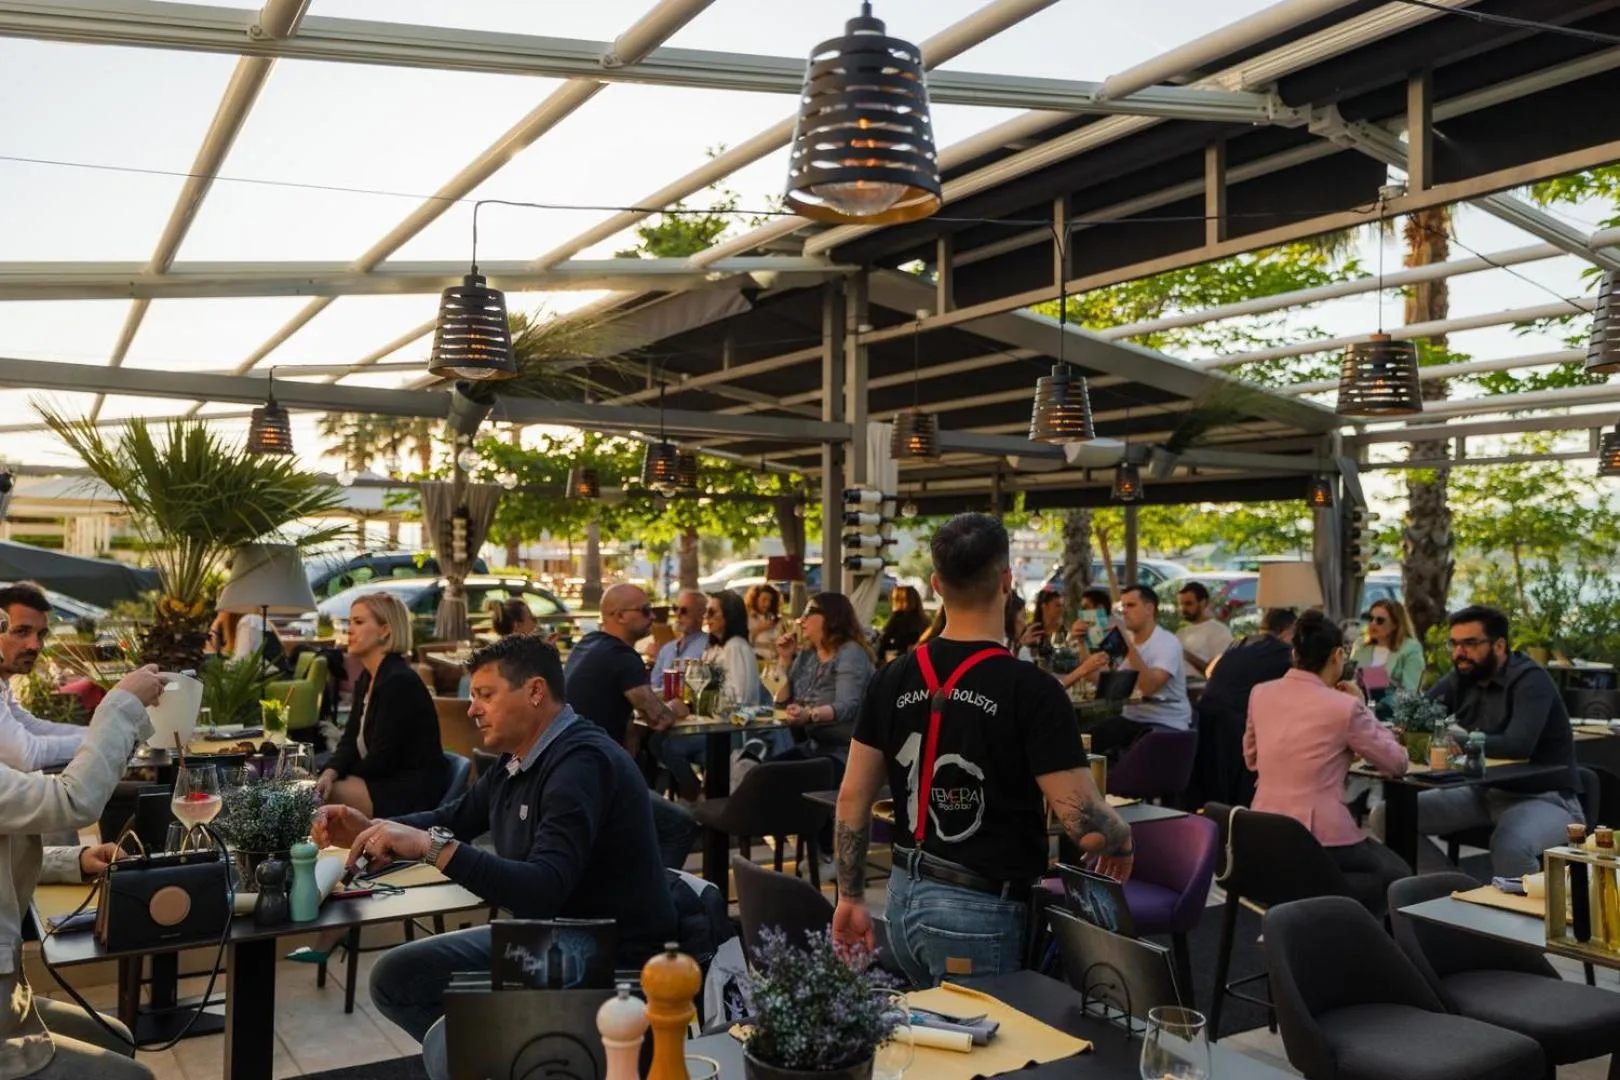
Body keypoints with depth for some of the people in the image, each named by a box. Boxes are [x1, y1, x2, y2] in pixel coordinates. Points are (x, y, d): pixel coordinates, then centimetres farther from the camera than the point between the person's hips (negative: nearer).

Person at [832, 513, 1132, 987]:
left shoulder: (894, 679, 0)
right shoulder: (1030, 689, -17)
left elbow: (853, 797, 5)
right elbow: (1086, 826, -18)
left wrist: (850, 897, 15)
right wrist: (1124, 839, 4)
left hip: (904, 896, 6)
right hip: (977, 911, -6)